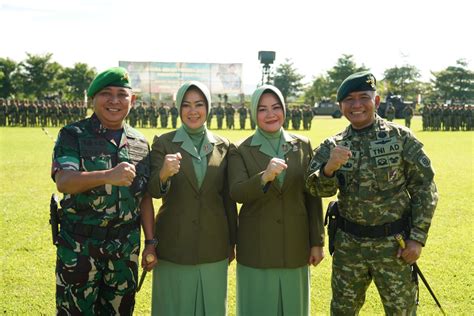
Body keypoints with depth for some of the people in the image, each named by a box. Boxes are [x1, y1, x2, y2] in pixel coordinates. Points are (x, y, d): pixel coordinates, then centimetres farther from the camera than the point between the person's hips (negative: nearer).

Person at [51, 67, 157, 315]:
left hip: (125, 248, 4)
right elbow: (63, 182, -20)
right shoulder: (73, 135, -4)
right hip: (79, 248, -3)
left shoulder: (140, 143, 8)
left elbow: (144, 197, 11)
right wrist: (107, 176, -37)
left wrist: (150, 242, 7)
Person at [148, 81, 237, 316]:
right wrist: (164, 174, -36)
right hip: (174, 246, -2)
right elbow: (153, 191, -14)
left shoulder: (223, 146, 4)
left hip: (213, 246, 2)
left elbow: (228, 198, 8)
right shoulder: (163, 143, -3)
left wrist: (232, 242, 11)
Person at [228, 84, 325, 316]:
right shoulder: (241, 151, -3)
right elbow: (236, 193, -17)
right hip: (256, 248, -2)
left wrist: (317, 242, 3)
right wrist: (264, 178, -34)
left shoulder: (303, 146, 3)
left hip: (295, 246, 2)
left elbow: (313, 197, 4)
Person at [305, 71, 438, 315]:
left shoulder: (401, 137, -6)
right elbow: (318, 189, -12)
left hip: (393, 243, -2)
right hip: (348, 244, 2)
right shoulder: (332, 146, 0)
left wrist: (418, 238, -9)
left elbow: (424, 188, -4)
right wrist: (329, 168, -33)